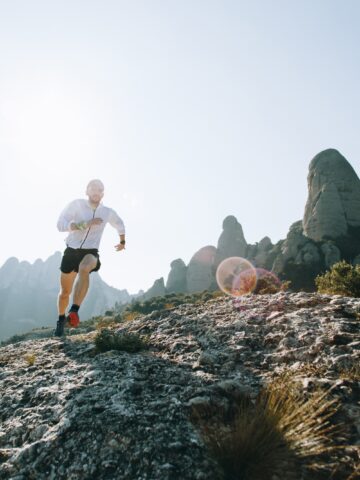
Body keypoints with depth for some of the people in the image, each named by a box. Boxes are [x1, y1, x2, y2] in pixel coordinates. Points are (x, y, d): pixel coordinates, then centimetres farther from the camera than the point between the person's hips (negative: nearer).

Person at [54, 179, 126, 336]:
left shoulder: (108, 212, 1)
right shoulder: (76, 205, -7)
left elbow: (120, 224, 23)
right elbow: (60, 225, -19)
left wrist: (122, 242, 32)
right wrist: (85, 224, -28)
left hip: (90, 252, 0)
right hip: (71, 251, 1)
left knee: (84, 268, -38)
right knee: (65, 292, 10)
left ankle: (74, 312, -40)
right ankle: (61, 319, 38)